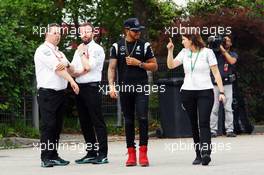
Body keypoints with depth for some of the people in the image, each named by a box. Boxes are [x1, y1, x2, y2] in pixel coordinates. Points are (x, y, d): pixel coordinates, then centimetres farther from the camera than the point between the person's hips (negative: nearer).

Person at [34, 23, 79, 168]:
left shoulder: (59, 53, 21)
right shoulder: (43, 50, -6)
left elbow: (67, 66, 8)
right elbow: (57, 68, -14)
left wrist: (64, 64, -16)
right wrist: (72, 81, -17)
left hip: (60, 93, 8)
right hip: (47, 92, -8)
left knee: (57, 126, 8)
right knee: (48, 125, -9)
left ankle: (54, 156, 12)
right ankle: (46, 158, -9)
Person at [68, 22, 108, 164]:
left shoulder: (97, 49, -2)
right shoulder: (79, 50, 18)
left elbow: (88, 66, -15)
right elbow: (72, 71, 10)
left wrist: (82, 53, -3)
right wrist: (82, 71, -9)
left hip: (92, 87, -7)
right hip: (80, 87, 7)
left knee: (97, 122, -7)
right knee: (85, 123, 9)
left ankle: (102, 155, -7)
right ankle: (91, 154, 14)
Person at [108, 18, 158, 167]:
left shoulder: (145, 46, 4)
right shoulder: (117, 46, 6)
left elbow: (154, 66, 6)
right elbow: (112, 68, 3)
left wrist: (139, 63, -8)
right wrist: (111, 86, -9)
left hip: (141, 87, -1)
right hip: (125, 87, 1)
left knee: (143, 118, -12)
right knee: (128, 120, 6)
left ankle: (143, 153, -8)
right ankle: (131, 154, 10)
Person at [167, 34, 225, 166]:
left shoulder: (207, 52, -2)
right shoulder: (184, 53, 10)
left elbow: (216, 73, -2)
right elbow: (171, 65, 9)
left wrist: (221, 91, -7)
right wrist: (170, 51, -3)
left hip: (205, 92, -4)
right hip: (187, 92, 4)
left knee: (204, 123, -16)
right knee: (194, 125, 5)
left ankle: (206, 153, -26)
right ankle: (198, 154, 11)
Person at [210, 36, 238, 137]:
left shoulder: (233, 54, 12)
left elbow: (232, 61, -9)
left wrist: (223, 50, -9)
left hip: (227, 84, 0)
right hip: (215, 84, 0)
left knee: (228, 108, -3)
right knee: (214, 109, -2)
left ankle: (229, 130, -2)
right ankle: (213, 130, -1)